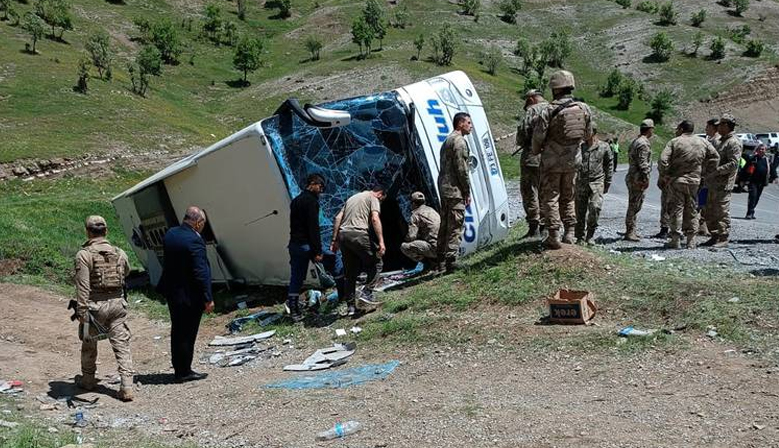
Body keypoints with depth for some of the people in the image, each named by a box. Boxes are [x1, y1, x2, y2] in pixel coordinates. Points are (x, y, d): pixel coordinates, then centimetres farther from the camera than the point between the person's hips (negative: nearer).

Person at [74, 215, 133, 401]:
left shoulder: (84, 255, -10)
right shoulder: (119, 253, 4)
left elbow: (82, 286, -15)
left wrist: (82, 312, -15)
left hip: (95, 305, -3)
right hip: (118, 304, 3)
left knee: (89, 344, 19)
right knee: (122, 345, 3)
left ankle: (88, 380, 34)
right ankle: (127, 387, -3)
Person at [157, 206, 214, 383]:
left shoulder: (170, 234, 3)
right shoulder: (194, 240, -22)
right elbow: (200, 272, -22)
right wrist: (208, 299, -17)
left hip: (172, 292, 8)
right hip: (189, 296, -8)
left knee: (177, 332, 17)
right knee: (187, 334, 4)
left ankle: (179, 369, 28)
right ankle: (184, 372, 13)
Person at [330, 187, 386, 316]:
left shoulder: (352, 198, 28)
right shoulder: (373, 199, 6)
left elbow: (337, 218, 20)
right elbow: (375, 219, -11)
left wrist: (334, 240, 19)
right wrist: (381, 242, -15)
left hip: (343, 235, 7)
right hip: (358, 234, -7)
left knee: (350, 272, 12)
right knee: (376, 263, 8)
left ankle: (350, 306, 12)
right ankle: (366, 293, -4)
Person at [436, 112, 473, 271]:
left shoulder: (447, 140, 20)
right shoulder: (459, 141, -11)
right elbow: (461, 169, -16)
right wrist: (467, 192, -10)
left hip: (443, 188, 10)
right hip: (455, 190, -10)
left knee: (445, 226, 12)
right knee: (455, 227, -8)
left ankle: (442, 263, 15)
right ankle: (451, 262, -10)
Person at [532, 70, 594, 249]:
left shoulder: (549, 110, -18)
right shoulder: (584, 109, -2)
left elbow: (538, 135, -13)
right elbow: (588, 135, 8)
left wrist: (536, 151, 7)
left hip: (552, 161, -5)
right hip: (573, 160, 5)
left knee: (550, 197, 4)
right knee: (568, 197, 18)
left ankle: (554, 236, 2)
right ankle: (569, 233, 19)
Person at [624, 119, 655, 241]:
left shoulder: (636, 141, 17)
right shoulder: (643, 143, -15)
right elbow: (643, 163, -21)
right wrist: (646, 178, -19)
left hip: (632, 177, 10)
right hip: (638, 179, -10)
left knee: (634, 206, 16)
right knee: (634, 206, -6)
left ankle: (631, 231, 22)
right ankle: (630, 232, -3)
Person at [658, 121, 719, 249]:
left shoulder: (674, 142, -6)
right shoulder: (703, 142, 8)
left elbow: (663, 160, -15)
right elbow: (715, 157, 12)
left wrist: (664, 176, -4)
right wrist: (706, 172, 16)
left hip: (676, 180, -3)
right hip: (694, 181, 3)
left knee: (676, 209, 1)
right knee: (692, 211, 11)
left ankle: (676, 241, 0)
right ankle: (691, 241, 12)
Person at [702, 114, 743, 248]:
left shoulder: (734, 142, -11)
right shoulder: (723, 141, 20)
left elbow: (733, 164, -20)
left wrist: (716, 171, -24)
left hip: (723, 184, -10)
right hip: (714, 184, 10)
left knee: (722, 212, -7)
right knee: (710, 213, 12)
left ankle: (724, 239, -2)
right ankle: (715, 237, 19)